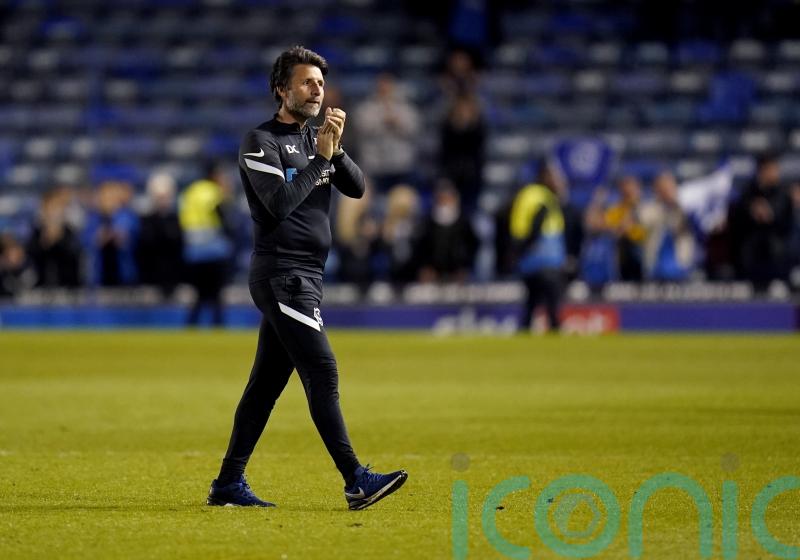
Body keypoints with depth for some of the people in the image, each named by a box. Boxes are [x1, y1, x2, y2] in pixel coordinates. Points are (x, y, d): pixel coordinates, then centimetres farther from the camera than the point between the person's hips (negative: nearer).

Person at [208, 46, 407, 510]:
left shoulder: (315, 140, 17)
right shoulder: (261, 142, -8)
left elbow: (357, 188, 6)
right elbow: (279, 203, -21)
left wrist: (337, 150, -10)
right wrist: (320, 159, -16)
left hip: (305, 277, 9)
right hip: (282, 275, -9)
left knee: (267, 382, 9)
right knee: (323, 372, -14)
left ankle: (229, 483, 14)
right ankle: (356, 481, -19)